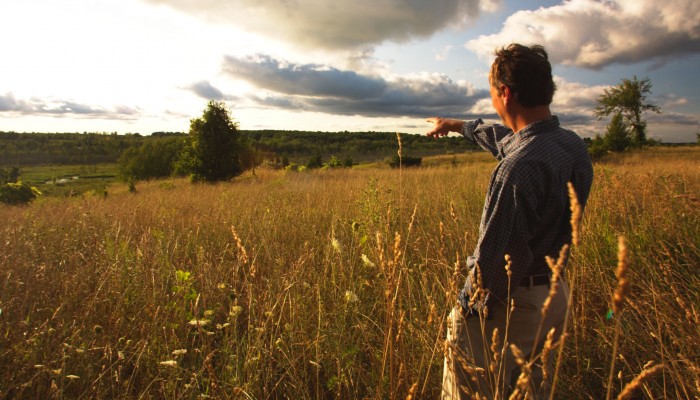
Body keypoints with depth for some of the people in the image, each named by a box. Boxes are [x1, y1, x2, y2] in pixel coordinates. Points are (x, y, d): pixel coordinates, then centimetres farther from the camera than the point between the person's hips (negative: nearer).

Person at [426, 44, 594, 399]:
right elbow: (508, 140, 19)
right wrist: (459, 126, 32)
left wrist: (466, 309, -11)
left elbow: (496, 254, -26)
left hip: (510, 304, -9)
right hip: (556, 294, 9)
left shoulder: (519, 167, -29)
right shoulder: (574, 145, 1)